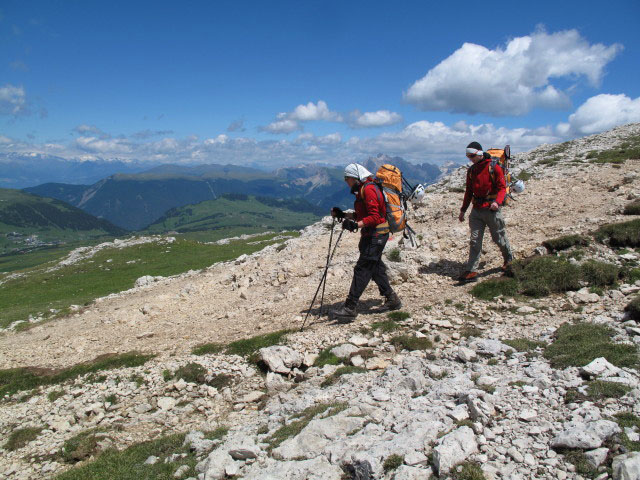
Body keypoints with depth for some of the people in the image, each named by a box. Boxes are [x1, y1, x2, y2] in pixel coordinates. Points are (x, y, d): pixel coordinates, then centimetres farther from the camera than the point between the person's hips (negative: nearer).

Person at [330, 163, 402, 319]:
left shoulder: (368, 189, -16)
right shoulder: (362, 190, 16)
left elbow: (374, 217, -23)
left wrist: (356, 225, -33)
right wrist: (343, 215, 12)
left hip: (376, 235, -11)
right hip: (371, 235, 11)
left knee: (362, 269, -10)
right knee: (376, 267, 16)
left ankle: (350, 307, -8)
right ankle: (392, 299, 26)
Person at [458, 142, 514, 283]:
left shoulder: (494, 167, -7)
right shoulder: (471, 170, 10)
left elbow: (502, 187, -10)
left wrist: (497, 201, -27)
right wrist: (463, 210, 17)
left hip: (491, 209, -5)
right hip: (476, 210, 5)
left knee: (499, 238, 10)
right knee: (475, 241, -1)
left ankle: (509, 258, 38)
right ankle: (471, 271, -1)